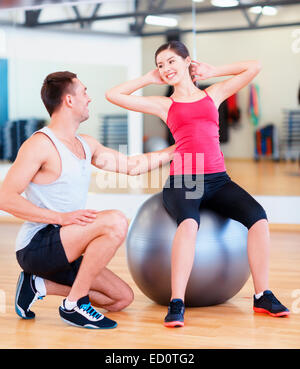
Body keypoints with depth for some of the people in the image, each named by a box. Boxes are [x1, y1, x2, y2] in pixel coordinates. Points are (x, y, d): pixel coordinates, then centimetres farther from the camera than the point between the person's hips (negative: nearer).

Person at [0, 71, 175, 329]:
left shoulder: (87, 145, 14)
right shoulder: (40, 144, -12)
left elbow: (132, 165, 22)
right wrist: (62, 217, -25)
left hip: (62, 250, 9)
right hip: (36, 246, -9)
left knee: (122, 298, 6)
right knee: (116, 222, -26)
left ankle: (38, 284, 9)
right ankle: (75, 305, -18)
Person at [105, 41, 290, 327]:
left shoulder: (213, 94, 20)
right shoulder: (164, 105, 15)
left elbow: (254, 67, 23)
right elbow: (113, 95, 12)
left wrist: (212, 72, 24)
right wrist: (150, 78, 19)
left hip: (217, 180, 3)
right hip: (181, 180, -2)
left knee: (258, 217, -24)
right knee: (189, 222, -36)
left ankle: (263, 296, -13)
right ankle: (176, 304, -36)